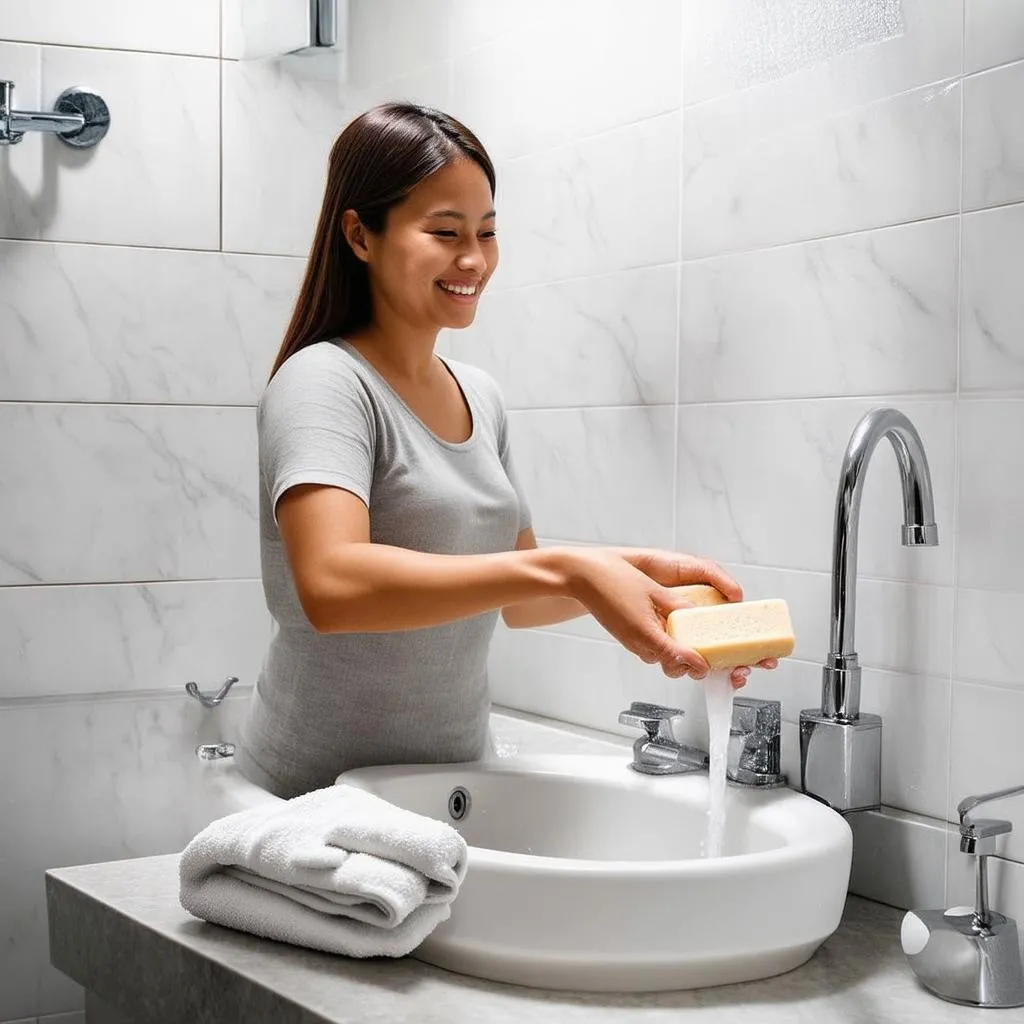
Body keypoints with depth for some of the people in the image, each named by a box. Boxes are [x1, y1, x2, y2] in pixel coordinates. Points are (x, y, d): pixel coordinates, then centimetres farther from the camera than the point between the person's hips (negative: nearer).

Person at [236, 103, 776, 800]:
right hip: (317, 794, -7)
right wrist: (565, 569, -35)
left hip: (450, 782, 7)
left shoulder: (481, 396, 9)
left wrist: (640, 572, -7)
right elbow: (331, 584, -32)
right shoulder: (322, 382, -15)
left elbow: (515, 598, 11)